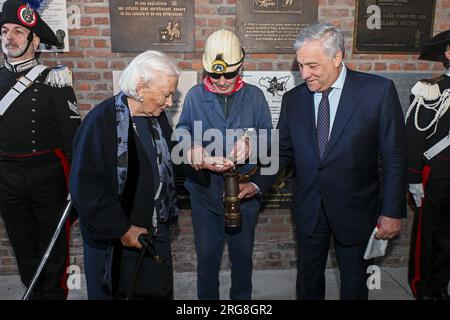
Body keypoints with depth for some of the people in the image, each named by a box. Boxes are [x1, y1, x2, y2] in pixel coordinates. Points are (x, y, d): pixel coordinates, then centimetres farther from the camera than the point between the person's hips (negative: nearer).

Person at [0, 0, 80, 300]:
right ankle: (34, 293, 37)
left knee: (54, 242, 10)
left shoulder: (53, 79, -8)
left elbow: (72, 132, -9)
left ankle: (55, 293, 30)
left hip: (47, 174, -4)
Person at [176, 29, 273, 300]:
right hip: (205, 193, -1)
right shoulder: (195, 96, -3)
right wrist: (195, 153, -35)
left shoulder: (255, 96, 0)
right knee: (207, 255, 15)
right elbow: (182, 134, -14)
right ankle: (207, 298, 39)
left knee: (242, 254, 18)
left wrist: (252, 142, -24)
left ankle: (242, 298, 42)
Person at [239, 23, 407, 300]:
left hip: (355, 208, -2)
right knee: (308, 277, 19)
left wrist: (393, 211, -8)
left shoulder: (379, 90, -12)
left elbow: (395, 156, -9)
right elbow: (283, 151, 4)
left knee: (354, 282, 18)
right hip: (309, 208, 3)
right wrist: (258, 184, -10)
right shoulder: (293, 99, -2)